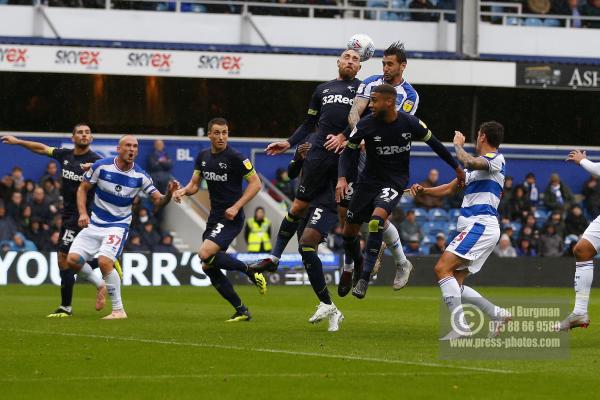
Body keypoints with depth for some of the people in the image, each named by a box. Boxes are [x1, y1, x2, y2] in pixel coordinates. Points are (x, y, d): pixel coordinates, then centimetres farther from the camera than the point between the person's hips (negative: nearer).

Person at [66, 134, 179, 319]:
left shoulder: (140, 176, -8)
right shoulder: (101, 166, -8)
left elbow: (158, 201, -7)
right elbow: (83, 188, 3)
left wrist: (169, 194, -30)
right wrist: (83, 213, -11)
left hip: (118, 226, -3)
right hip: (94, 224, 3)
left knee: (104, 261, -26)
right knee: (73, 259, -12)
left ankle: (118, 310, -14)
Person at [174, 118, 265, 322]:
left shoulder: (235, 157, -12)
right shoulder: (203, 156, 8)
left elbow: (255, 183, -10)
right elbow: (194, 184, 15)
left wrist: (236, 207, -18)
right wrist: (183, 191, -8)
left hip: (231, 218, -8)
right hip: (214, 218, 8)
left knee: (205, 254, -25)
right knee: (208, 268, 3)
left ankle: (251, 271, -7)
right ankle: (241, 311, 10)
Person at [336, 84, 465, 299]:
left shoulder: (410, 123, -13)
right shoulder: (366, 124, -13)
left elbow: (434, 143, 3)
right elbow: (349, 150, -1)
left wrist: (456, 167, 12)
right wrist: (342, 178, -17)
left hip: (395, 182, -3)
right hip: (369, 180, 3)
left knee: (377, 218, -29)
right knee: (349, 232, 4)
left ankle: (364, 279, -24)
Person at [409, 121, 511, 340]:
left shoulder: (496, 159, -4)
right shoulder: (477, 164, 26)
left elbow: (468, 161, -26)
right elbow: (449, 188, 30)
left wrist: (458, 145, -6)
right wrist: (423, 190, 14)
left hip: (480, 225, -10)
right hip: (473, 226, 10)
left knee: (442, 268, -21)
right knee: (453, 284, 4)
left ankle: (460, 326, -28)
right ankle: (497, 314, 7)